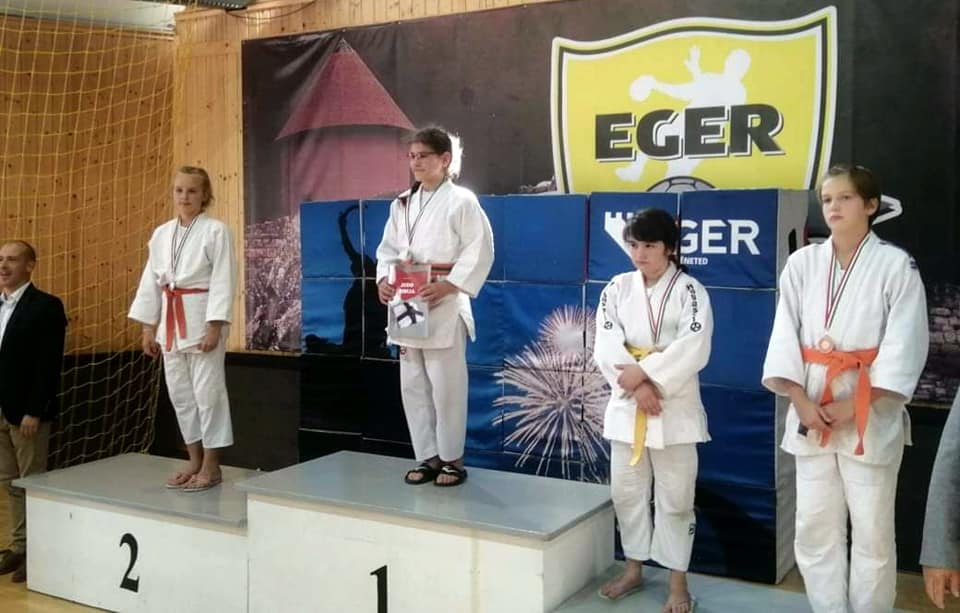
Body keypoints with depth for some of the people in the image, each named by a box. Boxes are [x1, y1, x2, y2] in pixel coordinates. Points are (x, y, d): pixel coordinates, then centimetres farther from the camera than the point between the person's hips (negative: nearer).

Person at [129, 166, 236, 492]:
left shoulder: (216, 230, -7)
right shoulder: (161, 234, 10)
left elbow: (223, 281, -12)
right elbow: (151, 281, 12)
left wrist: (214, 326, -17)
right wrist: (148, 327, 9)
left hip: (202, 319, -6)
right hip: (170, 321, 6)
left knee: (208, 391, -2)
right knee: (180, 392, 11)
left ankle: (211, 465, 9)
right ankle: (195, 462, 24)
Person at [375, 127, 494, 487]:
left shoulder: (461, 201, -6)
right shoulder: (402, 204, 13)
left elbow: (480, 251, -12)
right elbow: (388, 248, 14)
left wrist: (447, 286, -20)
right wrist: (383, 280, -5)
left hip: (443, 307, -6)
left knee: (446, 386, -2)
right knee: (413, 385, 9)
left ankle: (452, 459, 12)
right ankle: (428, 457, 20)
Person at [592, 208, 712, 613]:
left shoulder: (689, 290, -6)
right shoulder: (618, 288, 4)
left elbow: (693, 349, -18)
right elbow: (606, 346, -5)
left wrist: (643, 372, -19)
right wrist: (636, 386, -16)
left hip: (675, 407, -4)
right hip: (626, 404, 4)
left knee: (675, 497, 3)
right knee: (626, 491, 13)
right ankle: (634, 569, 30)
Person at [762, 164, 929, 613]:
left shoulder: (896, 265, -4)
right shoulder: (802, 263, 5)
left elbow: (904, 346, -8)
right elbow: (785, 335, 2)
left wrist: (853, 405, -14)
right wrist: (801, 402, -9)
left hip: (871, 415, -3)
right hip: (812, 411, 3)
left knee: (872, 530, 4)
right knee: (815, 526, 9)